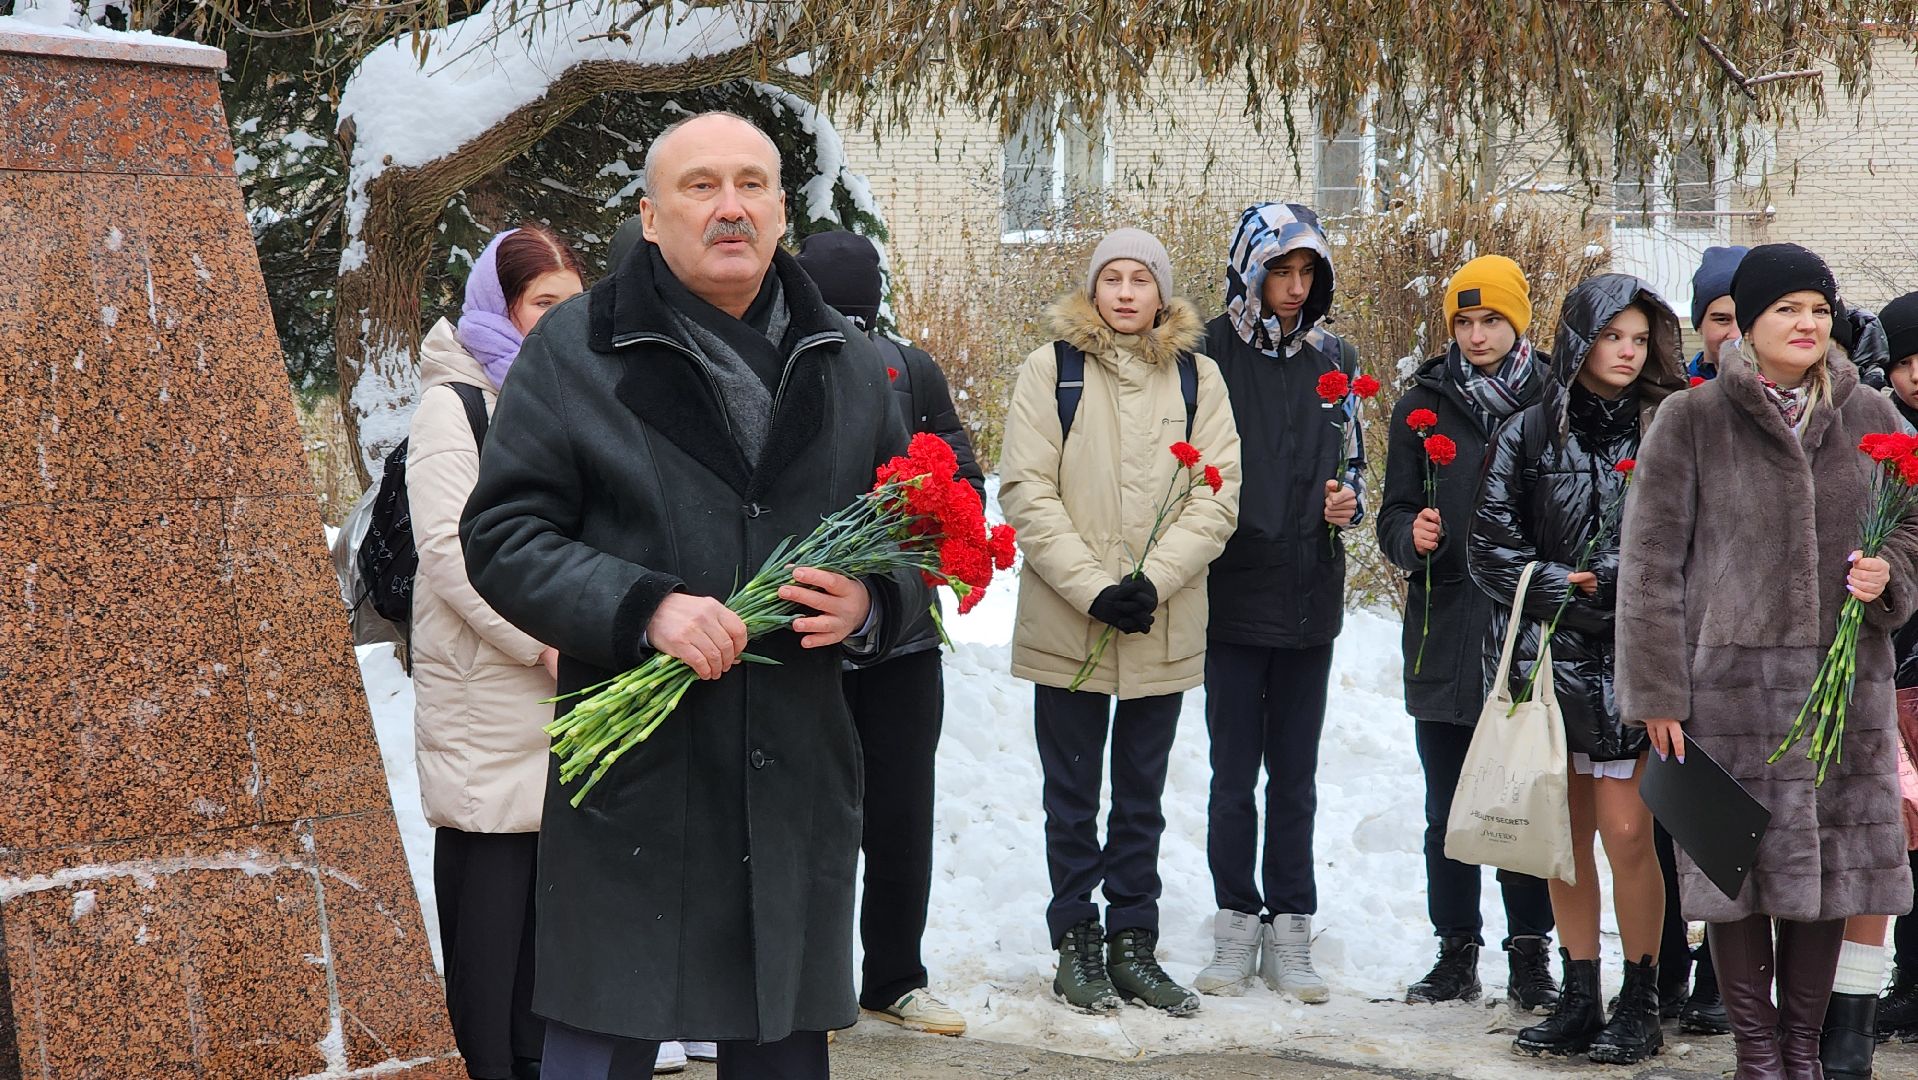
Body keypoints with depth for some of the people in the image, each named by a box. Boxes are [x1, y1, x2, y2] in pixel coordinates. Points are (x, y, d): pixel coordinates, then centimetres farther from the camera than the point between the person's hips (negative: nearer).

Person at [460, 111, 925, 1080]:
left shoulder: (848, 365, 12)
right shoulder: (576, 349, -1)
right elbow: (502, 536, -5)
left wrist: (871, 604, -7)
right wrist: (642, 609, -20)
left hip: (798, 787, 4)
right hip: (629, 791, -4)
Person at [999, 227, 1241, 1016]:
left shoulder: (1197, 377, 5)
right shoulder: (1051, 368, -2)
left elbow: (1217, 494, -2)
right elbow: (1026, 492, -8)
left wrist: (1154, 580, -15)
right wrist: (1093, 587, -16)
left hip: (1163, 627, 2)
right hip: (1065, 625, -2)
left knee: (1142, 797, 12)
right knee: (1073, 796, 8)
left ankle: (1132, 944, 21)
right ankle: (1076, 943, 17)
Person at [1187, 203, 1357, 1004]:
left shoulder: (1334, 358, 8)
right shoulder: (1211, 352, -3)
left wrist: (1348, 502, -4)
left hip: (1310, 595, 3)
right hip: (1233, 592, -3)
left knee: (1295, 774, 8)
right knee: (1234, 772, 3)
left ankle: (1290, 935, 14)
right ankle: (1237, 926, 14)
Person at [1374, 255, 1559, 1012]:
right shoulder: (1422, 407, 6)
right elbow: (1393, 518, 9)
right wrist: (1413, 537, -13)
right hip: (1445, 637, 2)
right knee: (1448, 809, 8)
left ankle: (1531, 957, 11)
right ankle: (1457, 954, 18)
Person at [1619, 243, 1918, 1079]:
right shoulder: (1693, 422, -2)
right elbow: (1652, 562, -2)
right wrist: (1657, 691, -7)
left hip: (1846, 677, 3)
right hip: (1731, 679, -3)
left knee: (1829, 859, 7)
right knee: (1738, 861, 0)